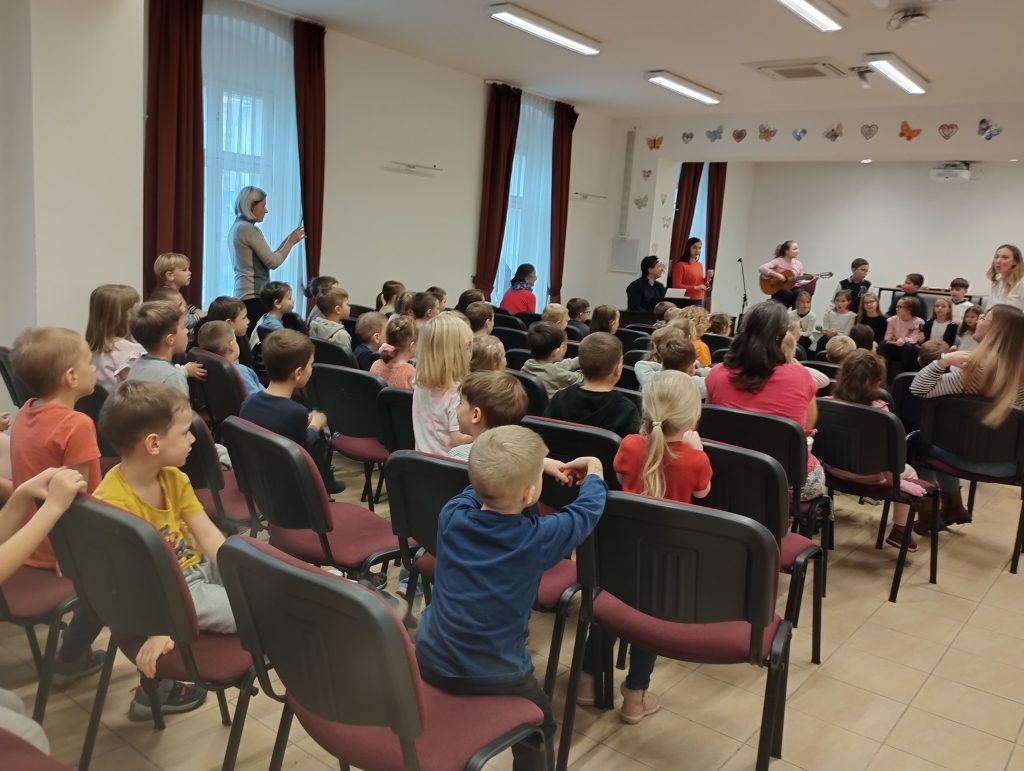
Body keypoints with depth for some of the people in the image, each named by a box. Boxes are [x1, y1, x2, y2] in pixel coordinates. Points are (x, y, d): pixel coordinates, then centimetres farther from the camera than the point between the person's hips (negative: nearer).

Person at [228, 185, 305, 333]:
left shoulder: (236, 227, 18)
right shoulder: (249, 229, -11)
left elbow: (265, 259, 16)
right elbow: (273, 262, -12)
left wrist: (287, 241, 17)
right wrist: (291, 242, 0)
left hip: (243, 293, 10)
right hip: (254, 295, -10)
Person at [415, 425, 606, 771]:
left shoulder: (451, 515, -10)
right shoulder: (538, 538, -20)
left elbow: (480, 487, 13)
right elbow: (588, 509, -2)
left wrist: (526, 466, 22)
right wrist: (594, 474, 18)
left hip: (430, 659, 4)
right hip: (493, 676, -4)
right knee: (539, 725, 23)